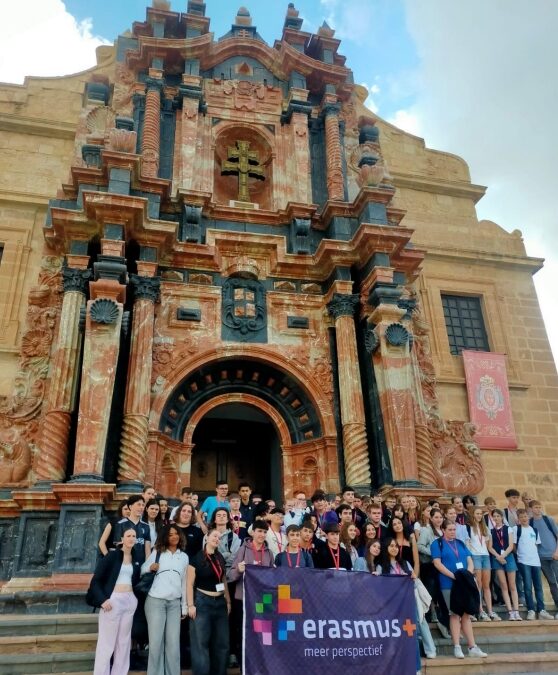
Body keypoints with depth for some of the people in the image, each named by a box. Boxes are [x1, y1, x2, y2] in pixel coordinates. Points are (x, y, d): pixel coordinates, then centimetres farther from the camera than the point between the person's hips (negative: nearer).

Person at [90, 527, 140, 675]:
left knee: (124, 641, 11)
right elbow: (96, 579, -9)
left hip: (130, 601, 6)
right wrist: (102, 599, -17)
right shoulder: (112, 555, -8)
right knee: (107, 641, -2)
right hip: (113, 599, -5)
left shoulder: (135, 558, 9)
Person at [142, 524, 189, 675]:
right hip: (155, 601, -2)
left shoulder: (184, 556, 12)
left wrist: (184, 606, 12)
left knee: (173, 642, 1)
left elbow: (184, 582, 13)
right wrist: (150, 567, -16)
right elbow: (142, 570, 5)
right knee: (156, 641, 1)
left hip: (175, 603, 2)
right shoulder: (157, 552, 6)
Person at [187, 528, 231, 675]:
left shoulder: (220, 558, 10)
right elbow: (190, 583, -9)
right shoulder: (197, 558, -8)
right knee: (201, 642, -1)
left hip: (220, 602, 6)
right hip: (202, 602, -6)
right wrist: (190, 605, -15)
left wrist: (228, 601, 14)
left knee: (222, 641, 9)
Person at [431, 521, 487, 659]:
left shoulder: (460, 543, 16)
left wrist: (469, 573, -8)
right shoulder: (437, 544, -1)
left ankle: (472, 647, 10)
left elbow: (469, 560, 12)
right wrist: (453, 575, -18)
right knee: (455, 614, -3)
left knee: (466, 614, 7)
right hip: (449, 584, -5)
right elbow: (437, 563, -10)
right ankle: (457, 647, 1)